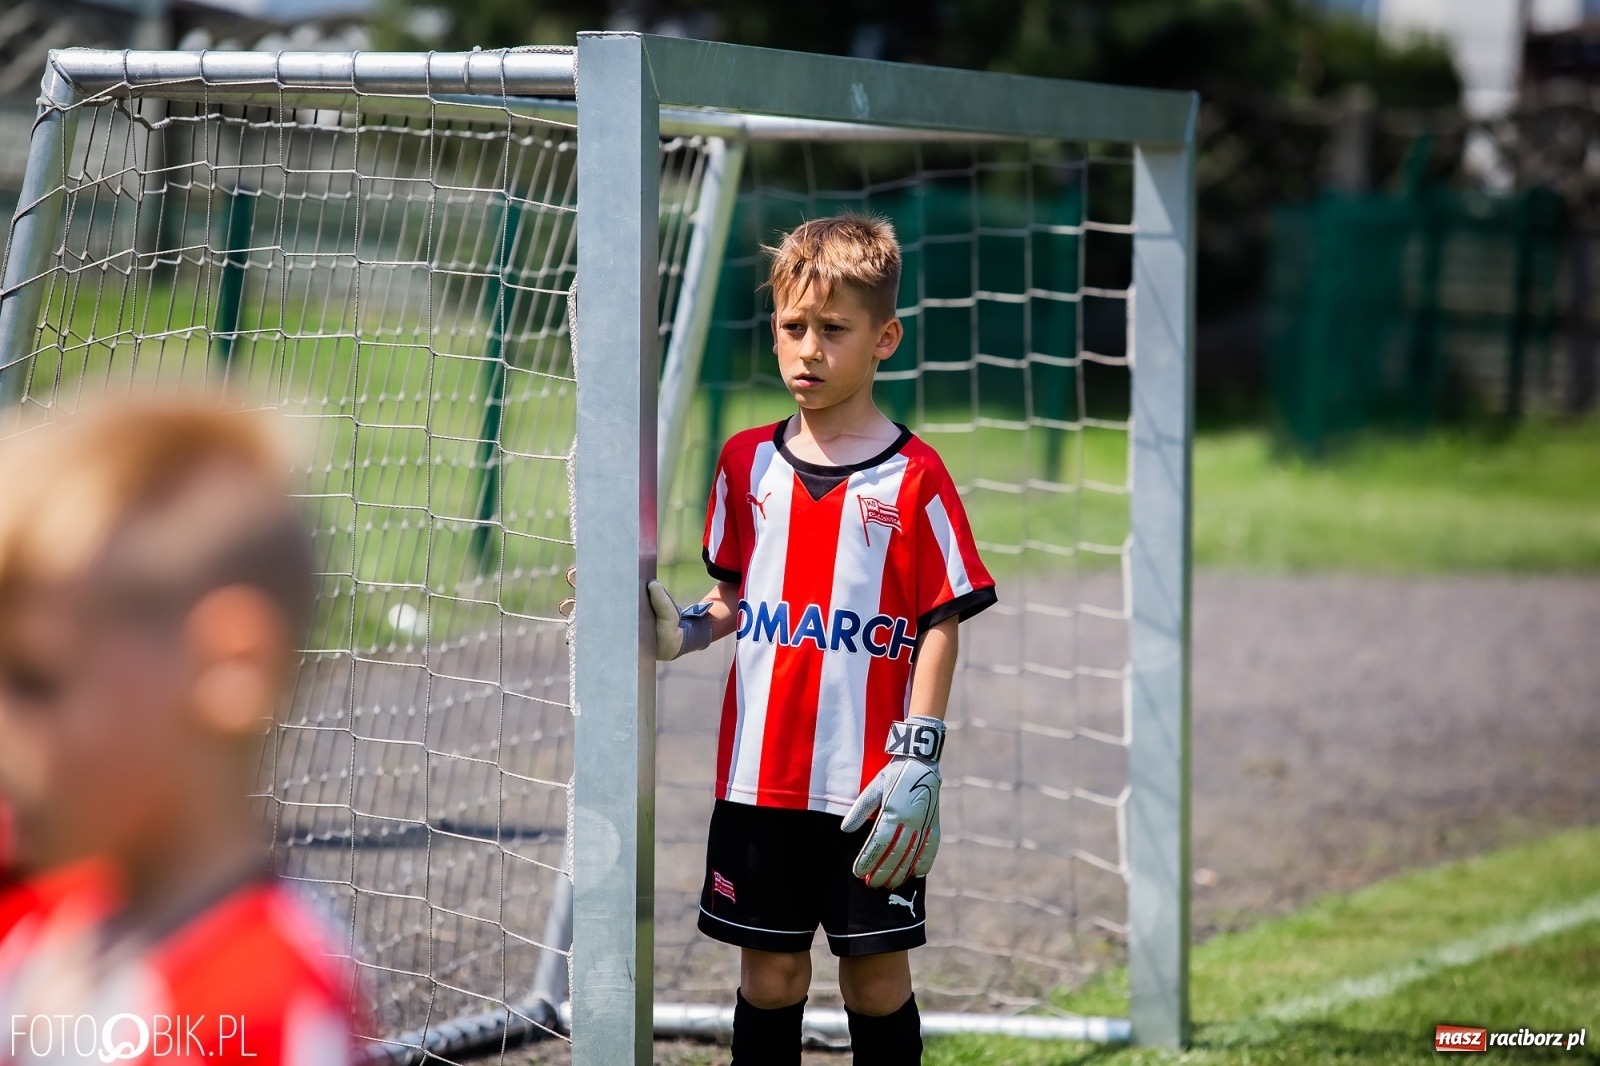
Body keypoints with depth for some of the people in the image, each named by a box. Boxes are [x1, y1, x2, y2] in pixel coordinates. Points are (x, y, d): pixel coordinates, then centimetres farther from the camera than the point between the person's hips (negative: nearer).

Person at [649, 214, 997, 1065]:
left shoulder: (913, 478, -6)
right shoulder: (747, 463, 6)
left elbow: (941, 625, -5)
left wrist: (917, 757, -10)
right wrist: (681, 630, -4)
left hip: (869, 787, -3)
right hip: (760, 778, 3)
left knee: (877, 976, 5)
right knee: (769, 972, 9)